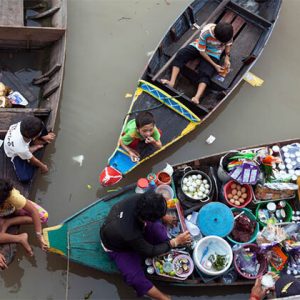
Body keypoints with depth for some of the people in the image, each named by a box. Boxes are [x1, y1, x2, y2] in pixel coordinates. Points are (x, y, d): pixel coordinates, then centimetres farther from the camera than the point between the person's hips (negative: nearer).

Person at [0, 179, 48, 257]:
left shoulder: (12, 195, -42)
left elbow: (33, 211, -37)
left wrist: (39, 236, -40)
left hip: (14, 207, 1)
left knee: (44, 216, -19)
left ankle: (8, 222, -12)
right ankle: (21, 238, -14)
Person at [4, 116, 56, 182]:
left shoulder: (25, 125, -38)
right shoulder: (21, 149, -45)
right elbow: (32, 160, -21)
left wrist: (44, 137, -12)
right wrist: (42, 166, -5)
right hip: (16, 154, -4)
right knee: (25, 178, -16)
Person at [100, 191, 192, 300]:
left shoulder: (140, 199, -33)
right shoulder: (129, 233, -44)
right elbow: (150, 251, -26)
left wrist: (163, 217, 3)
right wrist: (175, 242, -22)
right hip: (119, 247, -5)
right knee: (136, 278, -22)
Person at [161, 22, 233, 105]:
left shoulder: (228, 32, -24)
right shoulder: (205, 32, -32)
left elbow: (228, 44, 0)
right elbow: (202, 52, -22)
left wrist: (227, 58, -14)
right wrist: (214, 65, -22)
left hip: (213, 54, 0)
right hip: (200, 47, 0)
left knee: (205, 73, -26)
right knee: (180, 54, -25)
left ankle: (197, 98, -45)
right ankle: (172, 82, -31)